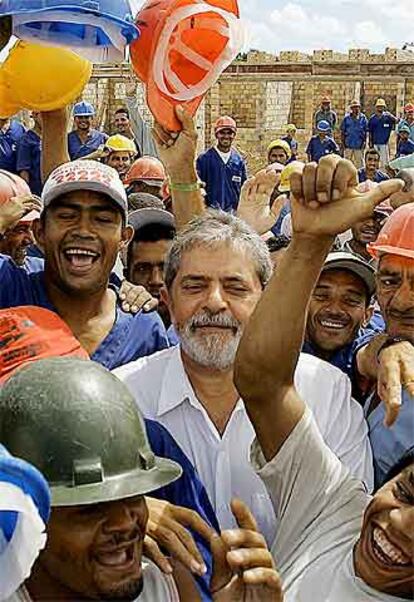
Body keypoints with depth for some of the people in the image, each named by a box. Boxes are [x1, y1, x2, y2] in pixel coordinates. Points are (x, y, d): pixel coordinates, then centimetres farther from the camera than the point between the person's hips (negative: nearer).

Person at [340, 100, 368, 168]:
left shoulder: (363, 118, 2)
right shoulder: (346, 118, 2)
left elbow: (366, 132, 5)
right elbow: (342, 132, 6)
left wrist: (364, 143, -1)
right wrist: (343, 143, 1)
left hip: (359, 146, 0)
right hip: (348, 146, 0)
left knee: (359, 163, 2)